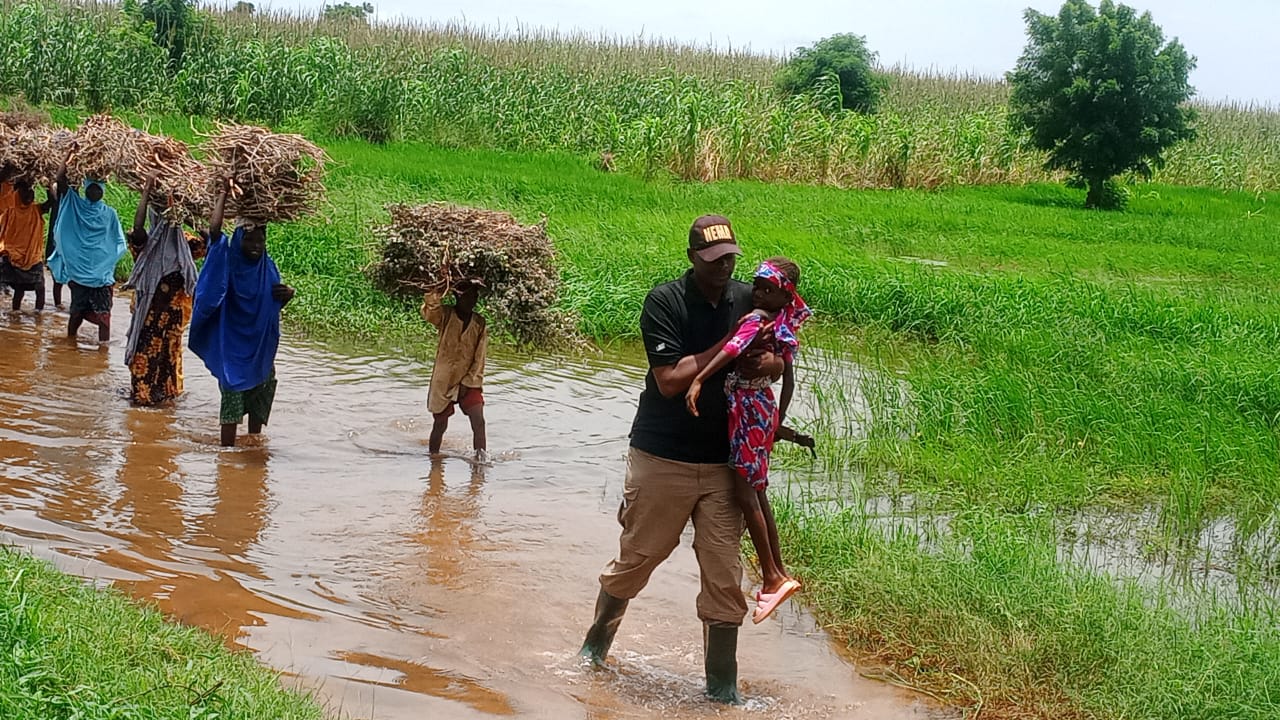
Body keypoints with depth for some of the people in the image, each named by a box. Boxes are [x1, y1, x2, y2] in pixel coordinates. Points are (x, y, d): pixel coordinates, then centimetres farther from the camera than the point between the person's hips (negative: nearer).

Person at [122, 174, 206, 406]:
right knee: (146, 349, 1)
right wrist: (147, 192, -32)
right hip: (150, 307, -4)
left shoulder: (183, 242, 3)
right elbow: (137, 226, -29)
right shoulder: (147, 243, -10)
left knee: (170, 349, 15)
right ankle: (142, 393, 12)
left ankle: (167, 390, 28)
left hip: (174, 308, 4)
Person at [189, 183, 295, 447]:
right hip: (233, 344, -5)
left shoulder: (268, 267, 4)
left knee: (261, 395, 14)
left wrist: (287, 295, -6)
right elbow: (214, 228, -25)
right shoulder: (227, 261, -9)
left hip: (261, 347, 5)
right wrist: (223, 194, -17)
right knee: (232, 398, -5)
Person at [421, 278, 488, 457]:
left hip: (469, 382, 2)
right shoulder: (445, 314, -6)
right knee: (440, 426, 6)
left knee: (479, 423, -13)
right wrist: (432, 300, -48)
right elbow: (428, 314, -30)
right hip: (443, 381, -2)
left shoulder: (480, 324, 1)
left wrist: (467, 382, -8)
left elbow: (479, 359, 0)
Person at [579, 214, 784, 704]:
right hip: (661, 459, -3)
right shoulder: (665, 302, -11)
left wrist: (767, 361, -11)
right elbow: (670, 380, -18)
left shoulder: (749, 300, 3)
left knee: (724, 577, 2)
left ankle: (722, 689, 11)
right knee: (636, 559, 10)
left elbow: (779, 360, 13)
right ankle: (595, 646, 33)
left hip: (723, 462, 3)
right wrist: (729, 348, -20)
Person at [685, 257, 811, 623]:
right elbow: (788, 379, 13)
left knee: (744, 492, -5)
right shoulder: (784, 325, 8)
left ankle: (772, 576, -5)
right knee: (756, 491, 16)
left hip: (747, 410, -9)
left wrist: (698, 380, -44)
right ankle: (777, 573, 23)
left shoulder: (754, 319, -17)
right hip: (765, 408, 9)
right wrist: (777, 423, 20)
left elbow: (734, 347, -37)